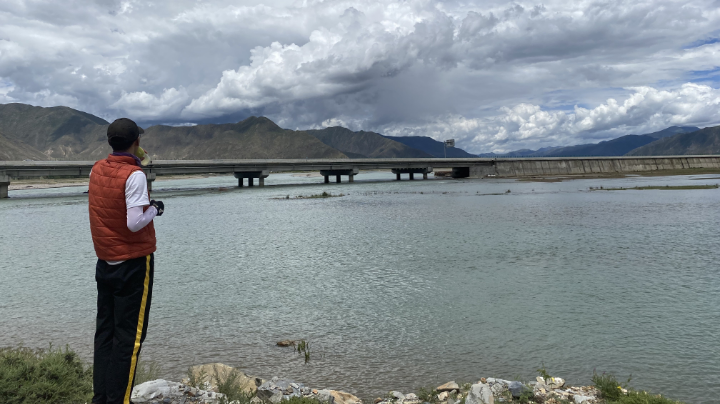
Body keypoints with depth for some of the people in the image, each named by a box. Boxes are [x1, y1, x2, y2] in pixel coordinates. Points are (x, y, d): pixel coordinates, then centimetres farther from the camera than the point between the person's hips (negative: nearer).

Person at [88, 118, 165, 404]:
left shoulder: (97, 169, 4)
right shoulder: (134, 175, -17)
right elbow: (135, 223, -21)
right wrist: (155, 209, -4)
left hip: (104, 262, 7)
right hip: (133, 264, -7)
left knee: (104, 332, 14)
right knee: (128, 337, 0)